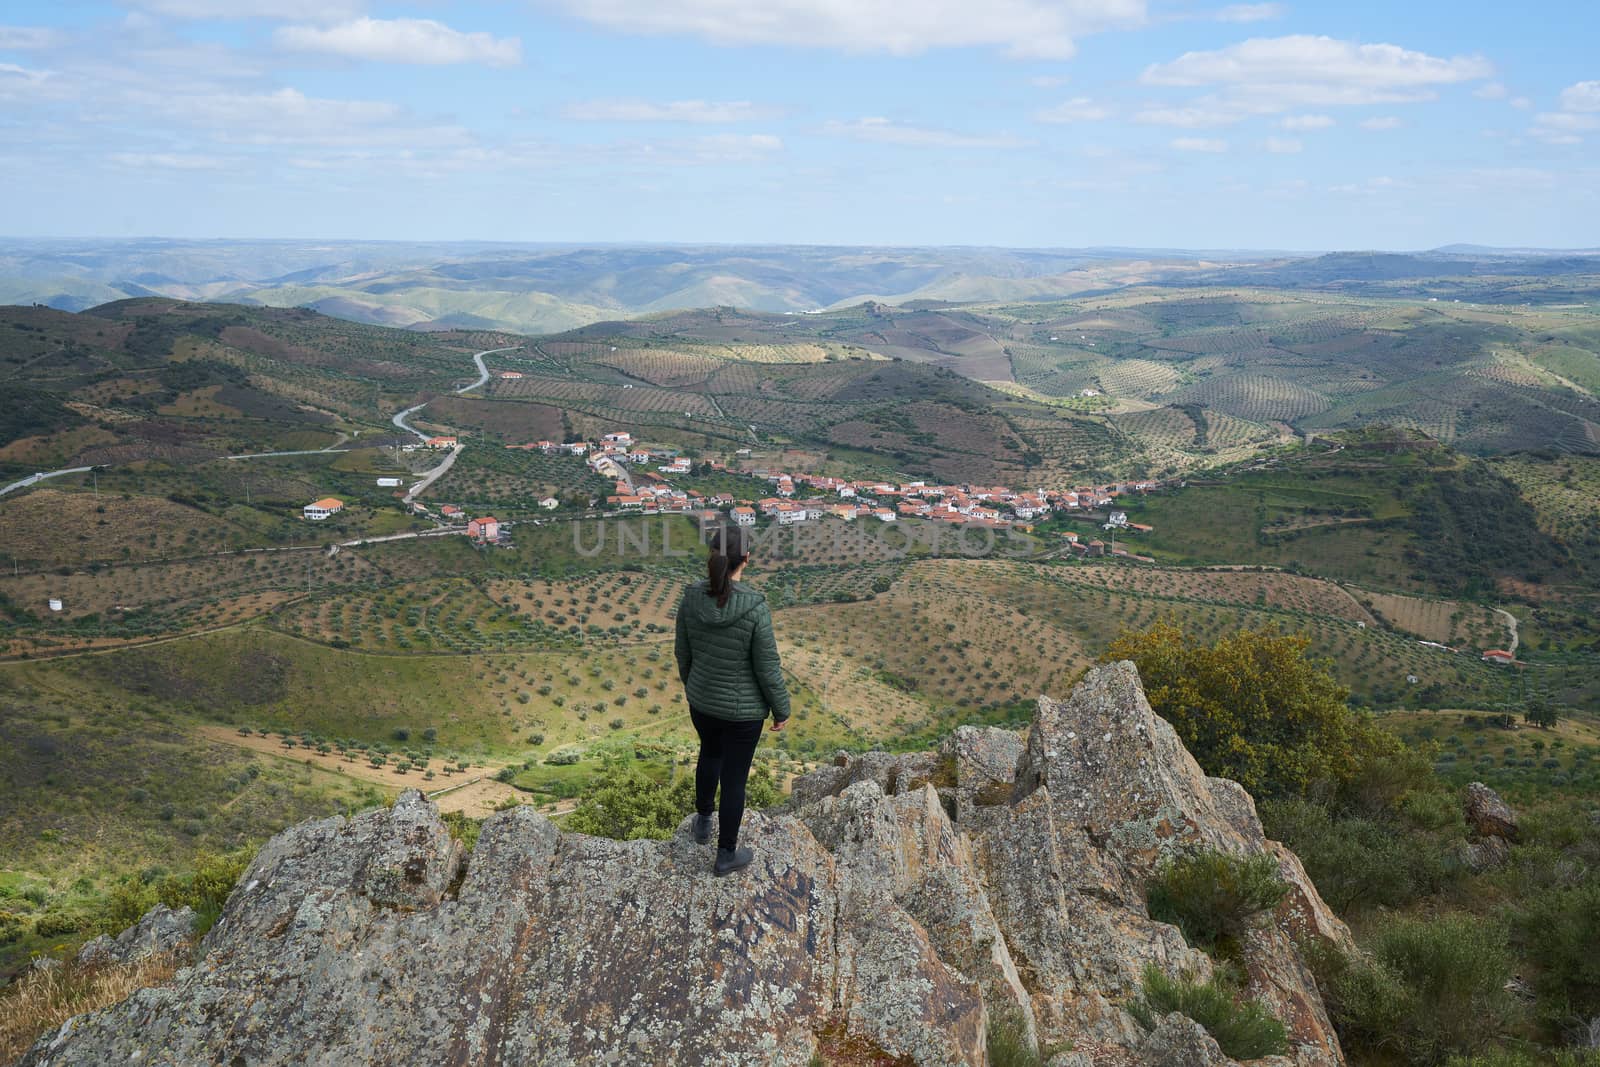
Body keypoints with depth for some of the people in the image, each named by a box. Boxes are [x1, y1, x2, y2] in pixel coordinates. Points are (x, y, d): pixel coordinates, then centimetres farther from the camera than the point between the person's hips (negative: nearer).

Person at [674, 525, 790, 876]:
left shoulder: (691, 598, -17)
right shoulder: (755, 607, -31)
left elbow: (684, 652, -2)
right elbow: (768, 668, -20)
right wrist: (781, 709, -3)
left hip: (702, 699, 4)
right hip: (742, 708, -4)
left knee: (711, 753, 35)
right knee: (734, 778, 17)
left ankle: (703, 823, 53)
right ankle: (726, 855, 36)